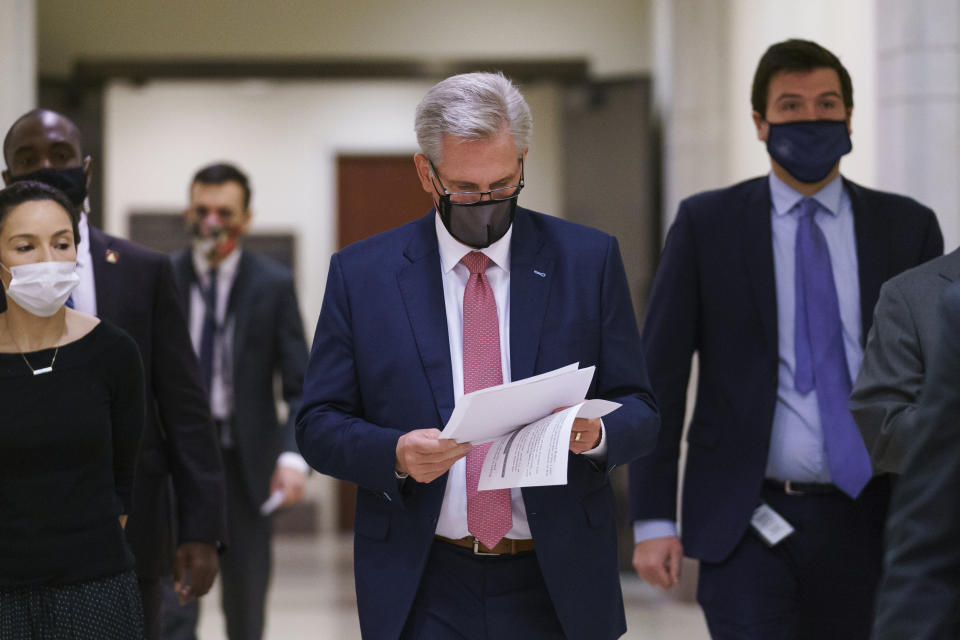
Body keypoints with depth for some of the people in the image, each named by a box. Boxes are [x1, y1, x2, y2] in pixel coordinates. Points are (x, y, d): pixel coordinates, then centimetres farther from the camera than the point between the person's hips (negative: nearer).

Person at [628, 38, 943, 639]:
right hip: (749, 522, -2)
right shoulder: (707, 223, 3)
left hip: (866, 523, 2)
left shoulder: (908, 228, 7)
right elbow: (659, 374, 2)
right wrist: (653, 519, -4)